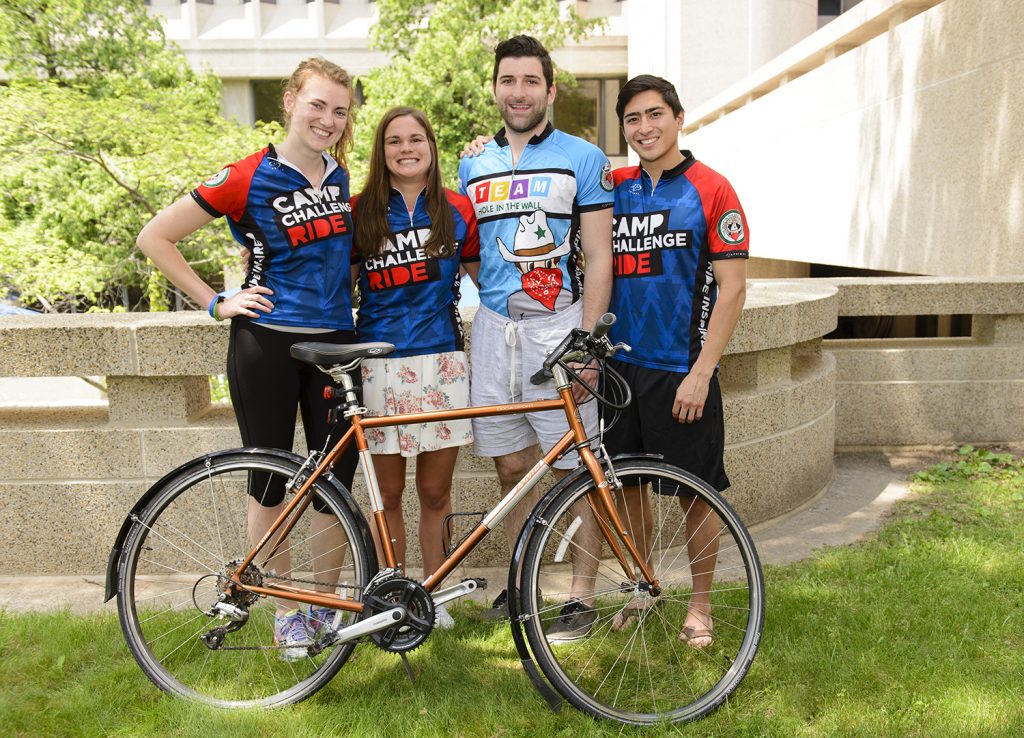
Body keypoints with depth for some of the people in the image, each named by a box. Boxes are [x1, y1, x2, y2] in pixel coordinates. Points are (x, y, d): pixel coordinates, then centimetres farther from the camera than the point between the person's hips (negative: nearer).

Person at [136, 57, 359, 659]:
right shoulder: (249, 178, -8)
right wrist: (216, 302, -7)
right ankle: (286, 610, 23)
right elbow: (155, 237, -5)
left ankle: (324, 605, 26)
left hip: (335, 344, 4)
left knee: (336, 482, 7)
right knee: (269, 481, 6)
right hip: (265, 344, -4)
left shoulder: (339, 176, 9)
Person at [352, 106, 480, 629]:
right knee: (389, 495, 8)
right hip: (380, 365, 0)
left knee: (435, 494, 8)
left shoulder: (457, 210, 7)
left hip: (441, 362, 1)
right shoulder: (360, 213, 5)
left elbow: (482, 273, 13)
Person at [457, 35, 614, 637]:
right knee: (512, 468, 11)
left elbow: (598, 258, -4)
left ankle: (582, 596, 13)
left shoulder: (584, 159, 0)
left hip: (559, 326, -4)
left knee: (577, 469, 1)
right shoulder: (474, 164, 13)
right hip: (494, 328, 4)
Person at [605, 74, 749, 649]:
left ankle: (701, 607, 21)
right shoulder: (616, 188, 9)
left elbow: (732, 287, -9)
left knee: (696, 492, 4)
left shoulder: (711, 190, -5)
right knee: (627, 480, 11)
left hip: (681, 369, -4)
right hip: (620, 363, 5)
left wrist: (701, 371, -14)